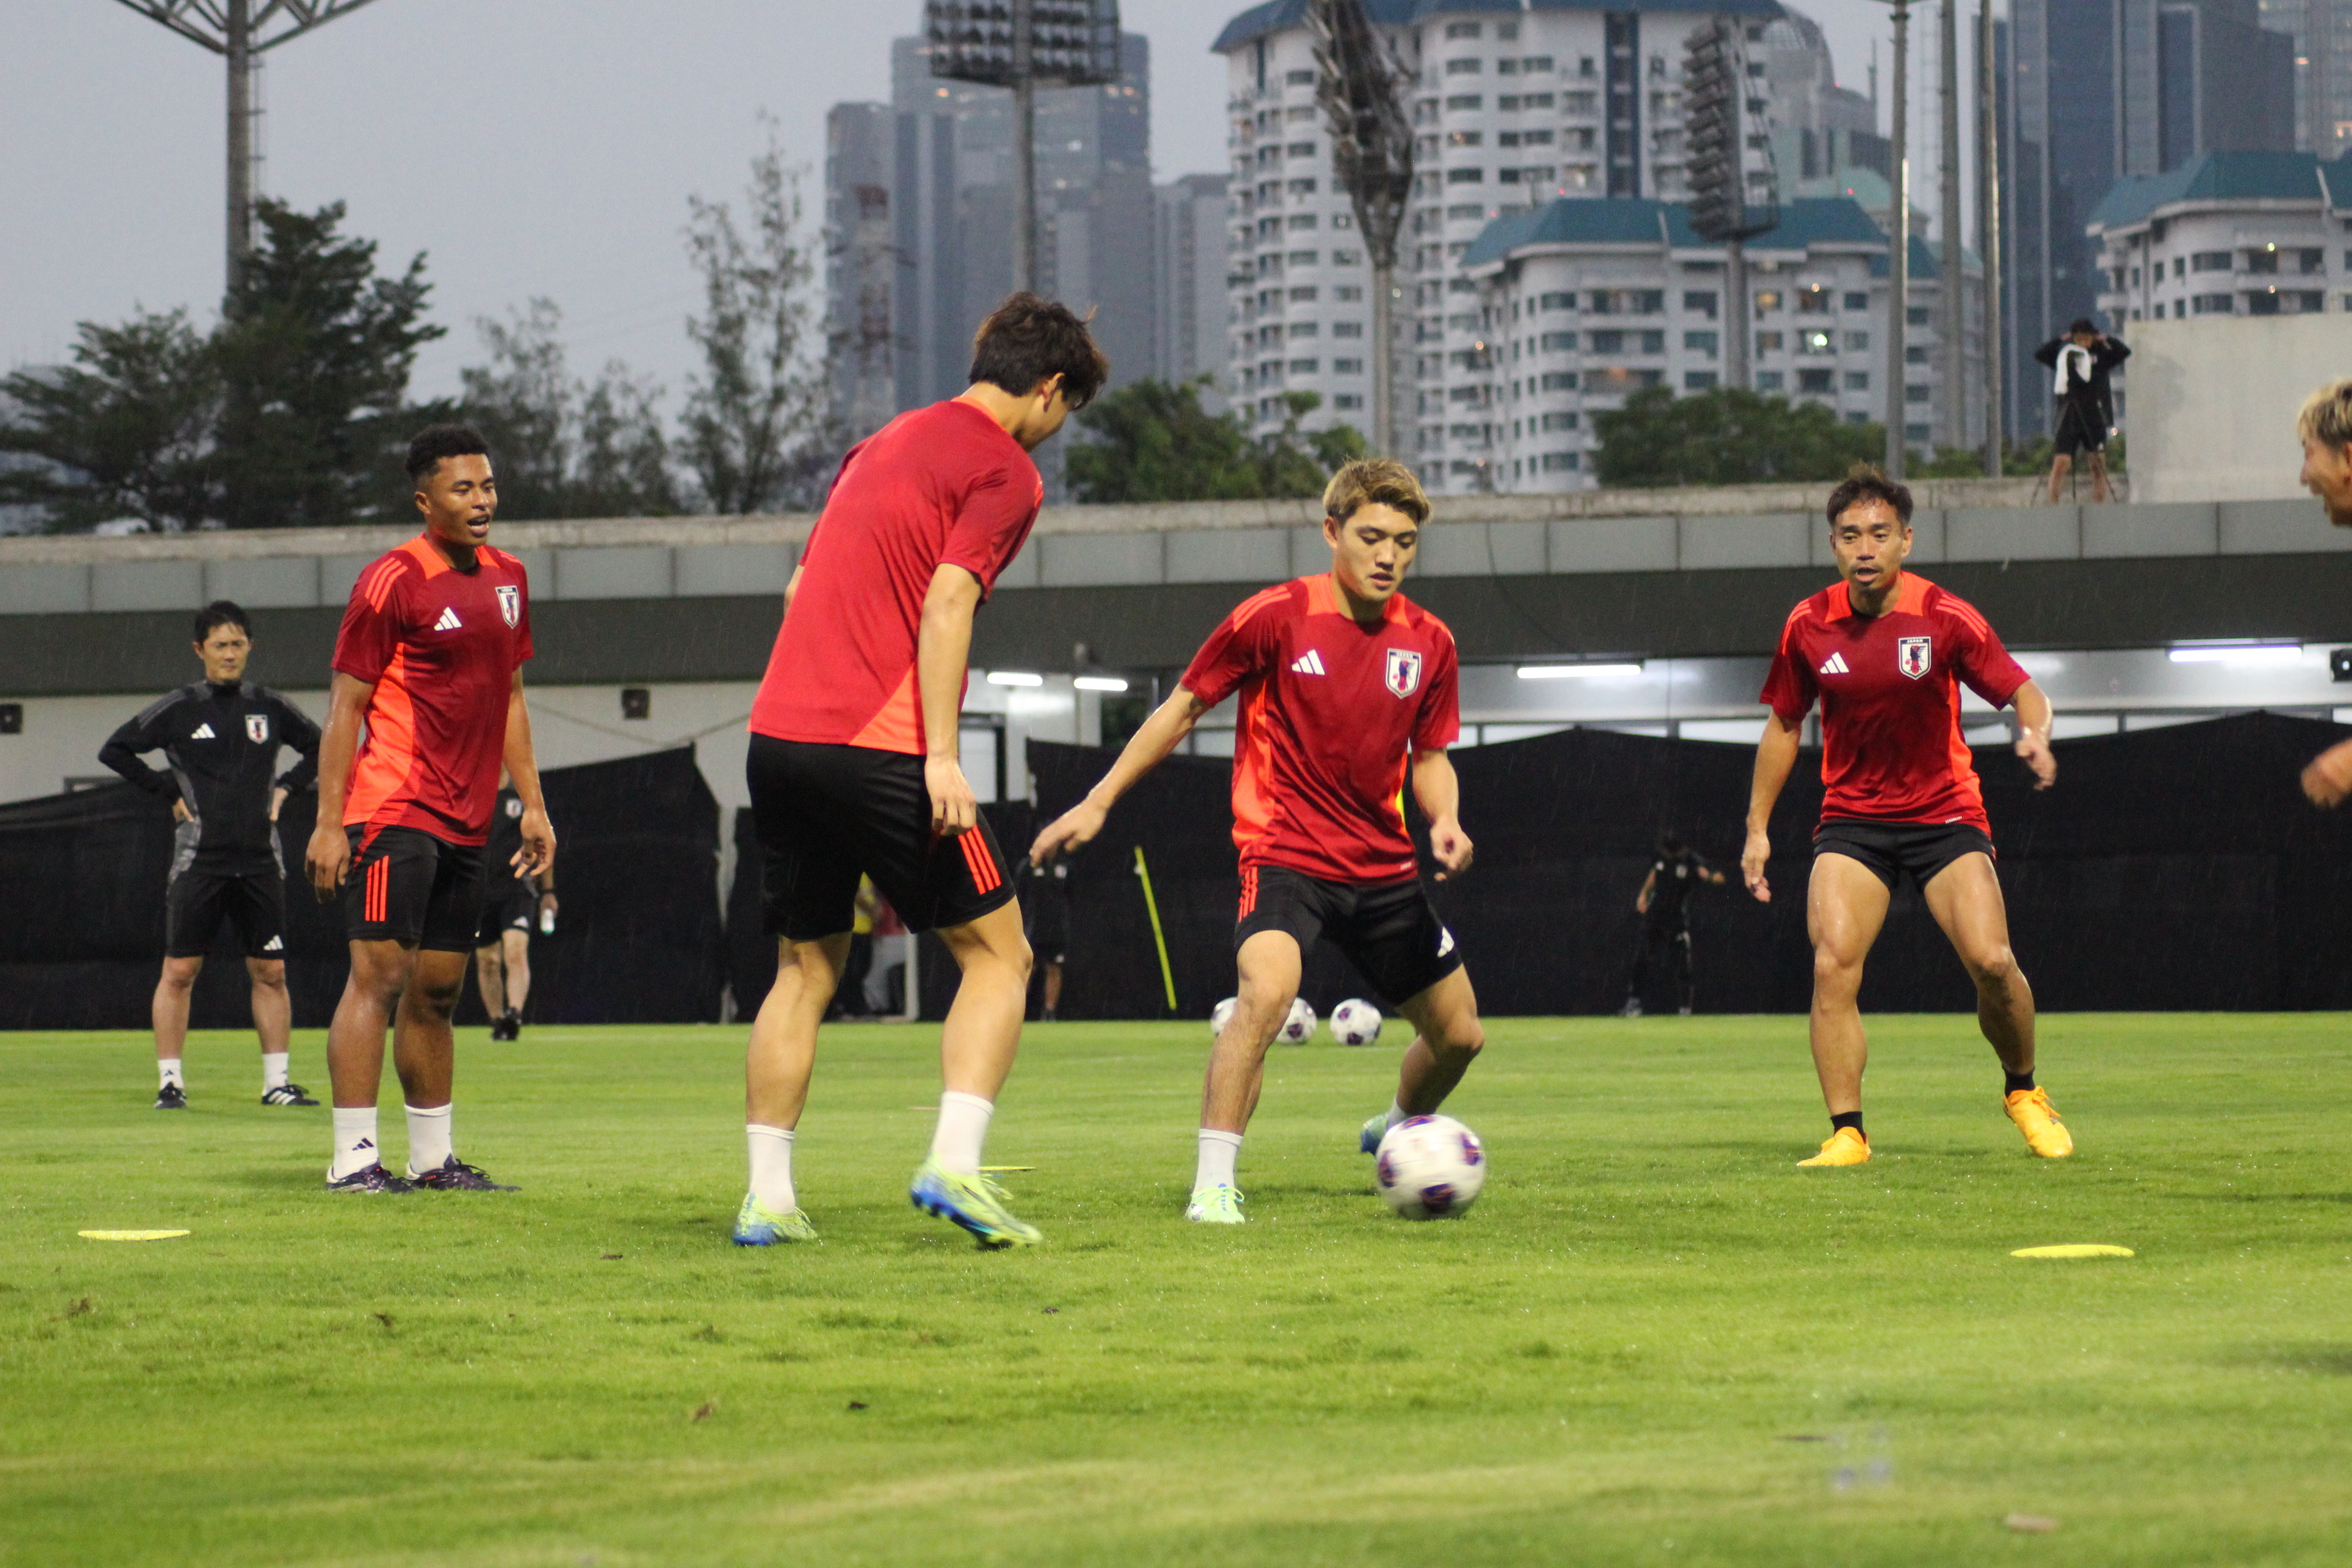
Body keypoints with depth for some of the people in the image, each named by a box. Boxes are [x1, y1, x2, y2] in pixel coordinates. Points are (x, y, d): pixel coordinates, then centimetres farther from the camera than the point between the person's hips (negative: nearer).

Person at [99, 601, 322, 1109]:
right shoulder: (179, 709, 1)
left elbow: (318, 747, 24)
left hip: (260, 858, 3)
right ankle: (170, 1081, -1)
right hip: (199, 858, -3)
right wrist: (168, 792, 0)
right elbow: (114, 750, 4)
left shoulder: (270, 707, 9)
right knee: (179, 971, -5)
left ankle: (276, 1082, 8)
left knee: (270, 972, 3)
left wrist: (285, 788, 10)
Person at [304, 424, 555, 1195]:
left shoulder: (508, 577, 14)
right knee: (381, 973, -12)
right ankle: (353, 1158, -13)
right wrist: (329, 821, -12)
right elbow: (345, 706, -7)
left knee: (436, 991, 11)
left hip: (465, 823, 7)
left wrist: (532, 804, 17)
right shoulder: (392, 581, -8)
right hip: (394, 808, -7)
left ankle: (433, 1158, 16)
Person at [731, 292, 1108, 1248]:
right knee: (997, 954, 4)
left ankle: (767, 1197, 9)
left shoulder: (881, 445, 22)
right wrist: (941, 757, -18)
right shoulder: (1005, 471, -2)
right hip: (881, 749, -7)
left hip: (779, 738, 7)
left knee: (805, 969, 15)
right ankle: (953, 1163, -12)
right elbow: (946, 604, -14)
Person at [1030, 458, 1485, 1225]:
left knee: (1458, 1034, 12)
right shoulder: (1275, 616, -12)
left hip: (1383, 867, 5)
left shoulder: (1427, 642, 0)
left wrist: (1445, 821, -9)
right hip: (1283, 851, -5)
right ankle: (1213, 1182, -27)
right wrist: (1098, 802, -2)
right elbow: (1182, 708, -2)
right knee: (1266, 990, -33)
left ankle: (1398, 1131, 45)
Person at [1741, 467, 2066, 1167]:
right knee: (1832, 965, -18)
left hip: (1945, 813, -2)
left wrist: (2035, 735, -28)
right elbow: (1782, 724, 11)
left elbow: (2023, 693, -5)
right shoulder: (1809, 625, -3)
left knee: (1991, 960, -15)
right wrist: (1757, 828, 10)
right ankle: (1847, 1132, -11)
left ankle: (2023, 1092, 13)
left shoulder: (1946, 618, -11)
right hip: (1851, 820, 2)